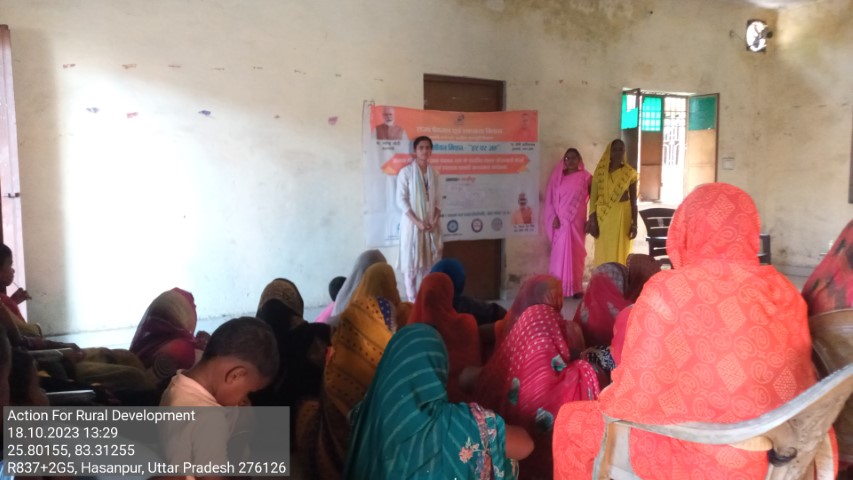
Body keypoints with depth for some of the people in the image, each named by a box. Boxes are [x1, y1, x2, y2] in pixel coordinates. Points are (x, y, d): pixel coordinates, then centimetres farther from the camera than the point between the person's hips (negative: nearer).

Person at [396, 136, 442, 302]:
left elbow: (437, 200, 10)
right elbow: (401, 200, -10)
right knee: (411, 263, 0)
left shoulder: (433, 173, 9)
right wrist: (417, 222, -16)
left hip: (431, 225, 5)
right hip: (412, 224, -4)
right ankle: (412, 301, 8)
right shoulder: (406, 172, -6)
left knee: (431, 263, 6)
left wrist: (435, 220, -6)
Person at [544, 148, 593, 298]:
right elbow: (551, 199, 4)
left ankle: (576, 287, 10)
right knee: (560, 253, 0)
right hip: (561, 221, 1)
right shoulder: (558, 176, 6)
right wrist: (554, 217, -7)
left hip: (577, 222, -1)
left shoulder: (585, 177, 2)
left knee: (576, 253, 3)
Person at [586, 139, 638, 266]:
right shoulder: (600, 172, 2)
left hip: (622, 216, -1)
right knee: (603, 253, 5)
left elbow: (633, 201, 2)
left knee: (620, 252, 3)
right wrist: (592, 220, -5)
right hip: (603, 216, 1)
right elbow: (593, 198, 1)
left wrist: (634, 223, -3)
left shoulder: (630, 173, 1)